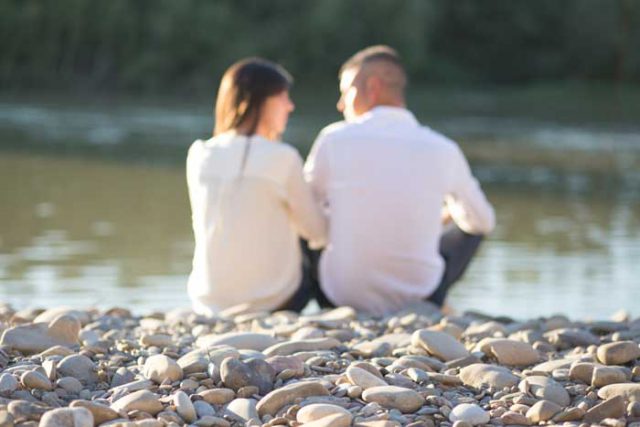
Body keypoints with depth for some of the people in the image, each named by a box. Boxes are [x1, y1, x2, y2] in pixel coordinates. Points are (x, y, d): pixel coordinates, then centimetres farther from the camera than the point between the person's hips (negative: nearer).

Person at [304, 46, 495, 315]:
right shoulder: (443, 150, -5)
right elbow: (483, 221, 11)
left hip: (342, 297, 0)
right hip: (418, 299, 0)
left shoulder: (334, 139, -9)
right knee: (471, 228, 27)